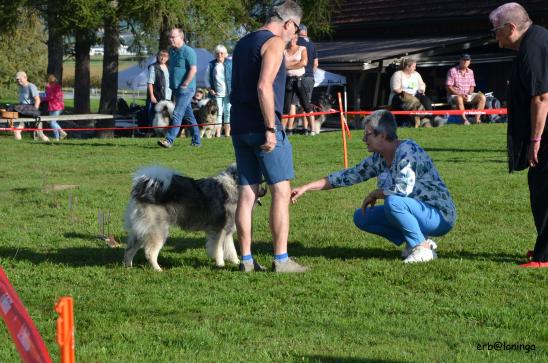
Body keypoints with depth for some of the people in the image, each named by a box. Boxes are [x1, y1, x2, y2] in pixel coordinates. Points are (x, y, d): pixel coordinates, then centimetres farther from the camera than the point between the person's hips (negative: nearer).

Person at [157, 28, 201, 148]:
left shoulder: (188, 51, -12)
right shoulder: (172, 51, 14)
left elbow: (193, 69, -18)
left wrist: (184, 85, -19)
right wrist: (172, 85, 17)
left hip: (185, 89, -9)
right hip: (176, 88, 9)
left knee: (177, 114, -14)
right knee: (188, 115, 12)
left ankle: (169, 139, -19)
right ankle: (197, 140, 18)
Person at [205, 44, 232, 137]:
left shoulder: (230, 63, 5)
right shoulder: (211, 65, 7)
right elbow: (207, 79, 12)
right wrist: (210, 89, 0)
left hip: (228, 93, 0)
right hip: (216, 94, 0)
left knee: (228, 113, 2)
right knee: (218, 113, -4)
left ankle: (227, 134, 8)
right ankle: (217, 134, -4)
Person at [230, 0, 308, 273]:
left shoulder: (243, 43, 19)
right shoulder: (274, 43, -8)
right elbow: (264, 86, -19)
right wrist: (271, 129, -19)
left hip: (239, 127, 8)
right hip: (262, 127, -8)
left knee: (246, 192, 7)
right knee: (281, 190, -4)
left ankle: (246, 260, 7)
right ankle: (281, 259, -7)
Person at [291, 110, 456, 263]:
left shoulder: (407, 150, -20)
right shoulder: (378, 159, 5)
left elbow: (403, 189, -31)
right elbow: (349, 175, 11)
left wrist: (374, 194, -13)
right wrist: (305, 188, 9)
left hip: (440, 216, -9)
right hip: (415, 212, 9)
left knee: (393, 202, -34)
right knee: (361, 217, 6)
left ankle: (422, 248, -15)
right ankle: (417, 240, 6)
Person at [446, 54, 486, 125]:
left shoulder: (470, 72, 12)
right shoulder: (452, 71, -6)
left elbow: (472, 86, 15)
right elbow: (449, 87, -11)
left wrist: (469, 94, -9)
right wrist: (460, 94, -21)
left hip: (468, 95, 6)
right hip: (454, 95, -6)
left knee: (482, 97, -15)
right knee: (459, 99, -41)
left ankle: (477, 119, -23)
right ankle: (464, 120, -40)